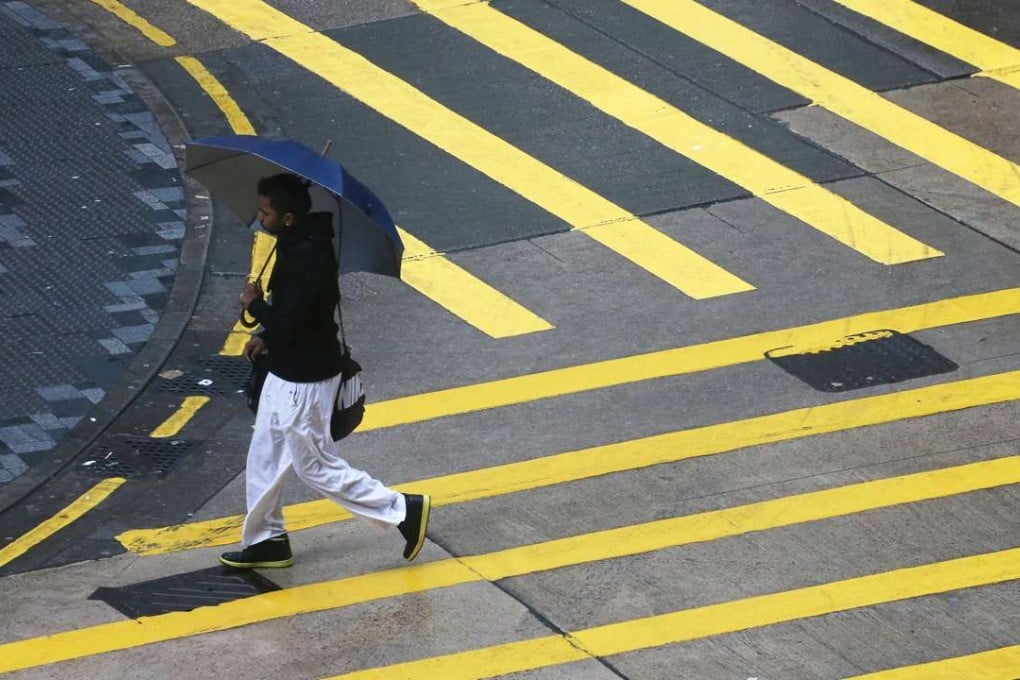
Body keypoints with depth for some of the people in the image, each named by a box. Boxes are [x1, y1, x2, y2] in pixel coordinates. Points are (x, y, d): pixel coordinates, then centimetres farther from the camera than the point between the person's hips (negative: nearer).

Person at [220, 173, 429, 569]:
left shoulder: (306, 259, -30)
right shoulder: (297, 245, 2)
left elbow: (287, 324, -31)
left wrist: (254, 305, -14)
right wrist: (266, 336, 10)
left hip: (304, 382, -10)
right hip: (286, 372, 10)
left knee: (316, 466, 4)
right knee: (264, 458, 18)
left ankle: (403, 511, 12)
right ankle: (266, 540, 32)